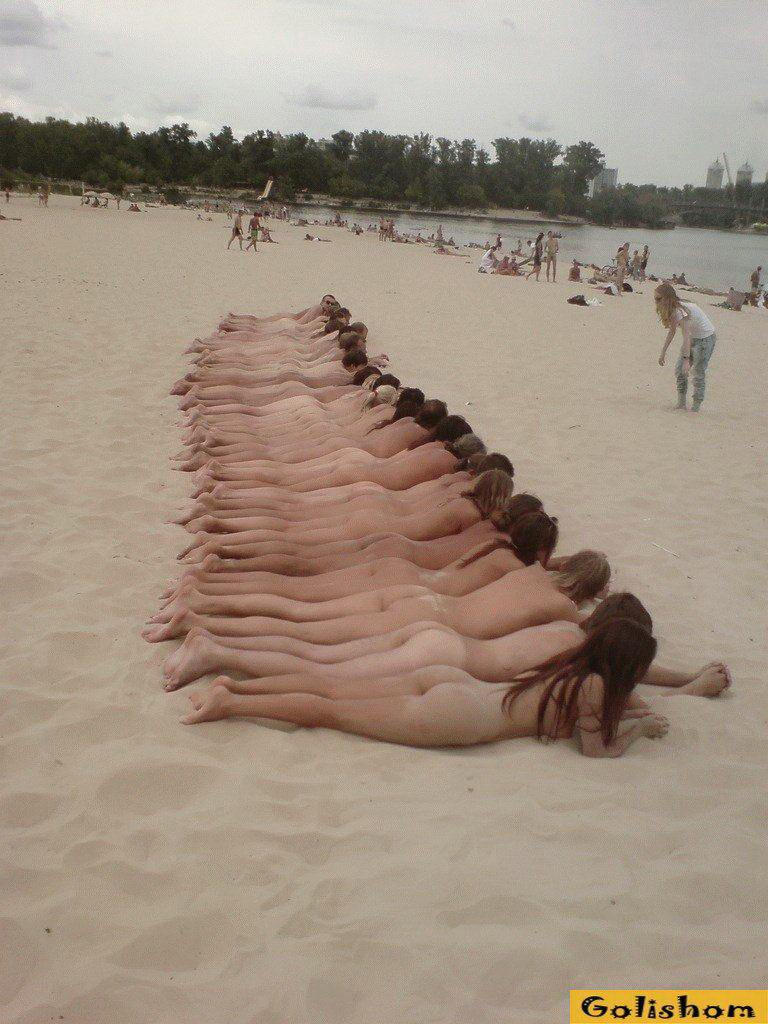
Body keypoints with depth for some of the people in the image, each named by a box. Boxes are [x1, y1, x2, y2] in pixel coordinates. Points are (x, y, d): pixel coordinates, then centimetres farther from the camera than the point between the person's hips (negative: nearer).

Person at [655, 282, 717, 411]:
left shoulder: (680, 311, -30)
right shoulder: (673, 309, -2)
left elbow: (686, 336, -34)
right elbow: (672, 331, 8)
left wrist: (686, 359, -39)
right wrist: (663, 353, 10)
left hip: (705, 338, -9)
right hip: (693, 338, 9)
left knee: (698, 372, -7)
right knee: (679, 371, 4)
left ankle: (696, 406, 1)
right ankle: (681, 403, 11)